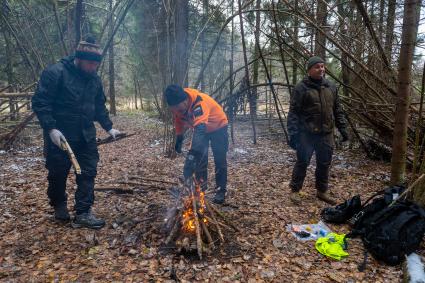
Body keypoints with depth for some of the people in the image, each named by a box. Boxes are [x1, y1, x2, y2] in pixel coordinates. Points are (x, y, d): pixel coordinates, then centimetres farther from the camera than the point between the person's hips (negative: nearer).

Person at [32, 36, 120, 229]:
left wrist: (108, 127, 9)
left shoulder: (94, 79, 6)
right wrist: (50, 128, -24)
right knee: (58, 174, 10)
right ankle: (59, 205, 36)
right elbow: (40, 102, -16)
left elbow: (100, 106, 16)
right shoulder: (55, 73, -13)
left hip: (86, 136, 5)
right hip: (59, 136, -5)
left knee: (88, 173, 0)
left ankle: (83, 213, 7)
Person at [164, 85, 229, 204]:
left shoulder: (198, 102, -43)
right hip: (200, 127, 6)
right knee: (200, 159, 2)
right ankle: (201, 187, 16)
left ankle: (221, 191, 7)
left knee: (220, 160, -3)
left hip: (218, 126, -6)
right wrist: (179, 138, 6)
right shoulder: (177, 104, -20)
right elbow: (178, 119, 1)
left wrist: (193, 153, -63)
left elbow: (201, 129, -55)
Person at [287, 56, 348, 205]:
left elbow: (337, 110, 16)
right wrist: (293, 133, -16)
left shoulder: (331, 87, 10)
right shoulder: (301, 88, -7)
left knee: (324, 164, 13)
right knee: (302, 162, 2)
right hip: (306, 134, -5)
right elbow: (293, 112, -10)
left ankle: (322, 191, 29)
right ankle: (295, 190, 19)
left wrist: (342, 128, 9)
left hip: (326, 134, 5)